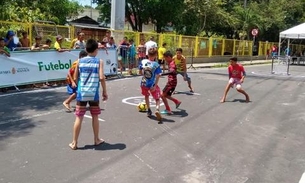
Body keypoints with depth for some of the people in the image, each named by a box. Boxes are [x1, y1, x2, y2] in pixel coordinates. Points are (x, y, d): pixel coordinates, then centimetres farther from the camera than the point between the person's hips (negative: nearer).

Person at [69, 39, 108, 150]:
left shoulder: (80, 61, 4)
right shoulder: (99, 61, -3)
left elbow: (75, 78, 6)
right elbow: (101, 78, -12)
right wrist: (105, 92, -2)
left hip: (81, 93, 1)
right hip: (94, 94, -1)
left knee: (79, 118, 6)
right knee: (95, 117, 14)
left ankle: (74, 143, 12)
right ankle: (96, 140, 27)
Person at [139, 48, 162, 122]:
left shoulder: (143, 62, -5)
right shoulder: (156, 65, -15)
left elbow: (140, 72, 5)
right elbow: (157, 76, -20)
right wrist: (155, 86, -19)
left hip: (144, 83, 4)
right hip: (152, 84, -4)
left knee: (146, 96, 29)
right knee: (157, 99, 6)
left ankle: (149, 110, 39)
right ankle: (157, 110, -22)